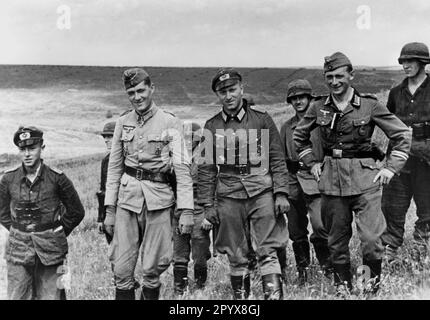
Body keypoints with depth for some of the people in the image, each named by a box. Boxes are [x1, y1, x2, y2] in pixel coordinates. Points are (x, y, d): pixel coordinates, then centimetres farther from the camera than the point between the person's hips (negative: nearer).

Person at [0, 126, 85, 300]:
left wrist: (55, 234, 5)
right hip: (19, 250, 2)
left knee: (50, 296, 5)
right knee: (17, 296, 4)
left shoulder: (57, 178, -8)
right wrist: (19, 232, 9)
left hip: (50, 250, -2)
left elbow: (76, 212, 4)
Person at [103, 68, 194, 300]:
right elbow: (114, 168, 13)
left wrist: (186, 210, -11)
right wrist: (109, 209, 9)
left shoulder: (170, 123, -1)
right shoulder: (122, 124, 10)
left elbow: (182, 168, -5)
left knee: (152, 269, 3)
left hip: (158, 201, -3)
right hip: (127, 199, 3)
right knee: (122, 270, 2)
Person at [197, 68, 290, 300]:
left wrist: (281, 194, -5)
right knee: (236, 257, 9)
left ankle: (274, 296, -3)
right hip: (229, 197, 2)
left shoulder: (262, 120, 4)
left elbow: (277, 160, 3)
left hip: (262, 193, -2)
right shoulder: (212, 127, 8)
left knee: (267, 252, -6)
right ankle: (240, 297, 22)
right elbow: (206, 168, 9)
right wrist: (207, 204, 5)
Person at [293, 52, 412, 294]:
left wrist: (391, 168, -3)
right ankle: (342, 283, 27)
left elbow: (403, 134, 3)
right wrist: (311, 163, 13)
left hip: (365, 177, -3)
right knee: (337, 237, 9)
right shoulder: (319, 108, 5)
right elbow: (300, 136, 22)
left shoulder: (370, 105, -3)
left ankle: (375, 275, 20)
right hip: (331, 179, 3)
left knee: (370, 236, -8)